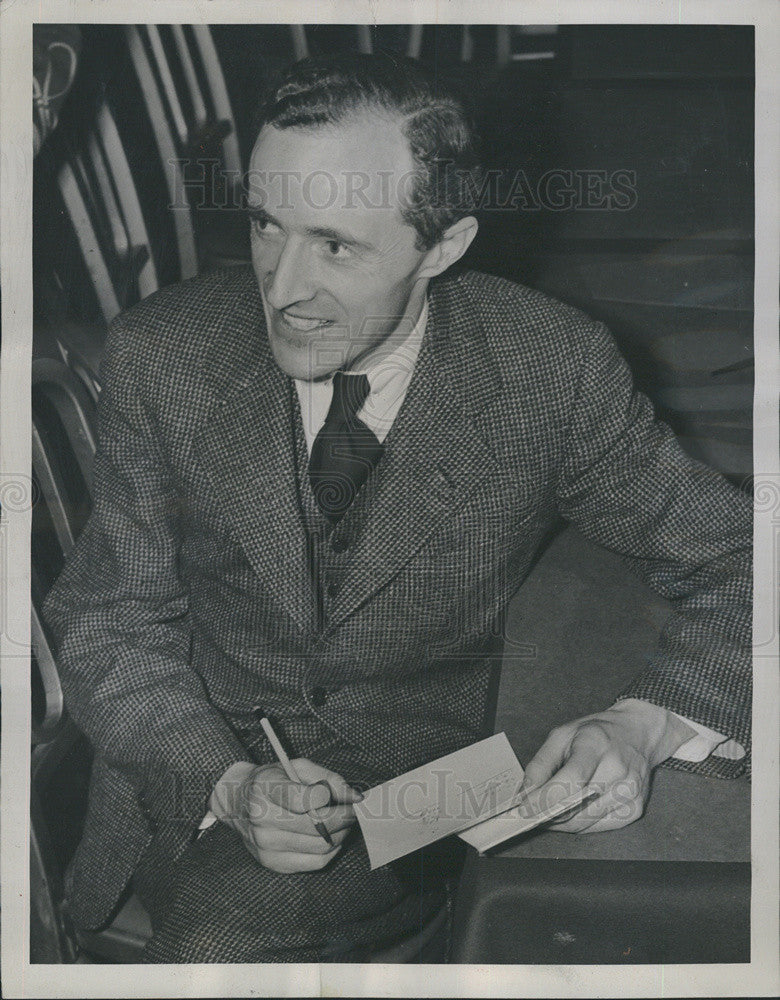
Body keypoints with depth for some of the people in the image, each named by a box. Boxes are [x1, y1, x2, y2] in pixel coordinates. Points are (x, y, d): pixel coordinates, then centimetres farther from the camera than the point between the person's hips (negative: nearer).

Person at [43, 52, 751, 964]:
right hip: (196, 776, 3)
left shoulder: (554, 370, -13)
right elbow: (112, 622, -2)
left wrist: (640, 725, -23)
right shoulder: (161, 357, -9)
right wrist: (228, 783, -21)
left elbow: (735, 558, -3)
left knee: (222, 933, -27)